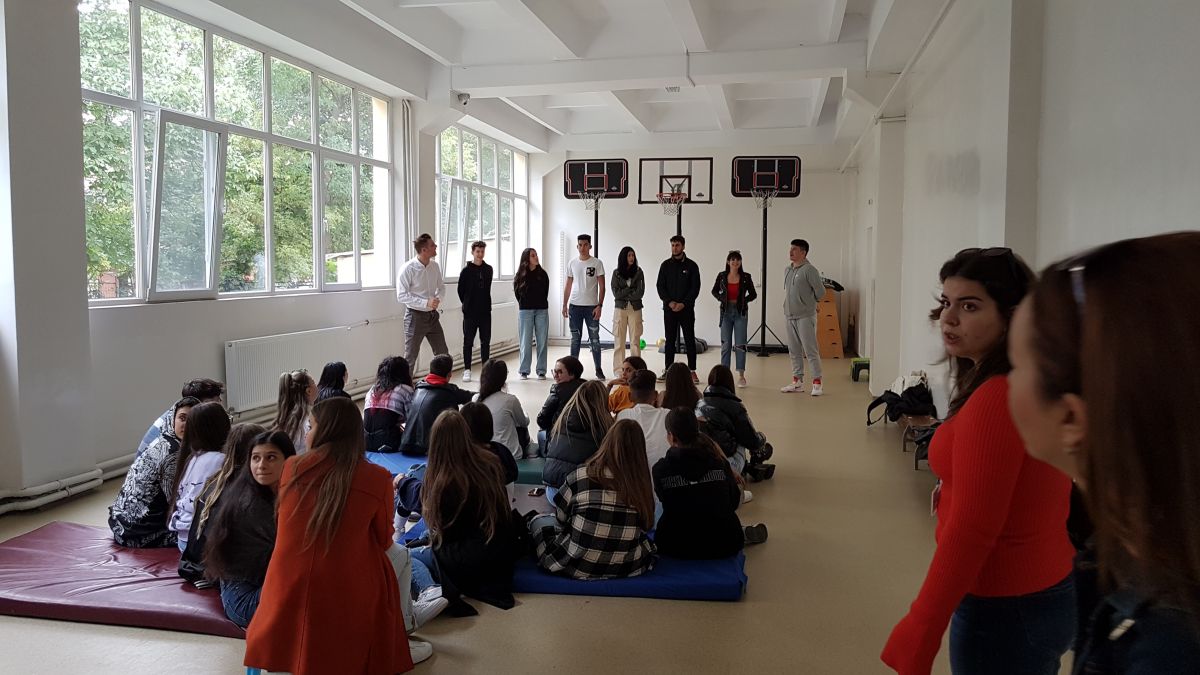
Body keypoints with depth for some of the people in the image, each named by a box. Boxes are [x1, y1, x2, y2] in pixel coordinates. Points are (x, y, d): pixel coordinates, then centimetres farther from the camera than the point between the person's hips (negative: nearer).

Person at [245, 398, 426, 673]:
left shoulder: (291, 468, -1)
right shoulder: (377, 478, -9)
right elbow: (383, 542, 7)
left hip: (288, 594, 4)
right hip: (347, 599, -3)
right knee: (400, 555, 23)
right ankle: (395, 649, 31)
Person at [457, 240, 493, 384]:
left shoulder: (488, 269, 7)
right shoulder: (466, 270, -4)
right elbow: (461, 290, 2)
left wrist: (486, 304, 13)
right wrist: (467, 304, 7)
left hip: (485, 311, 3)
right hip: (470, 312, -3)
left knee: (486, 341, 6)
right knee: (468, 342, 2)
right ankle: (467, 370, 9)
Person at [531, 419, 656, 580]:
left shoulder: (580, 476, -11)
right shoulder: (642, 482, -7)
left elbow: (560, 518, 3)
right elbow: (646, 526, 3)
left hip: (579, 566, -2)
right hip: (629, 566, 3)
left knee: (539, 522, 21)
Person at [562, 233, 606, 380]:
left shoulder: (597, 263, -1)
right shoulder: (572, 263, 8)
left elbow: (601, 286, -3)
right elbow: (568, 286, 12)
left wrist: (599, 305, -11)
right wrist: (564, 305, 7)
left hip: (591, 306, -3)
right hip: (574, 306, 3)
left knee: (595, 339, 0)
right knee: (575, 338, 8)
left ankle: (598, 369, 8)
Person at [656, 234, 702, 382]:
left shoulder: (691, 265, 1)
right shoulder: (666, 265, 7)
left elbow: (695, 287, -3)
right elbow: (660, 287, 4)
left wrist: (684, 303, -13)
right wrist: (670, 302, -11)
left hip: (687, 309, -2)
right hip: (669, 309, 2)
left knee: (690, 340, 0)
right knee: (670, 340, 6)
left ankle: (692, 371, 2)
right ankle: (668, 369, 11)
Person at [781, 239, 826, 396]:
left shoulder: (809, 270, -12)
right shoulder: (787, 270, 13)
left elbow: (820, 292, -11)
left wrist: (809, 303, 3)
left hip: (805, 317, -8)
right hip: (790, 316, 8)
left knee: (811, 351, -5)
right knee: (794, 351, 12)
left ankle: (817, 383, 0)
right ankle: (797, 382, 19)